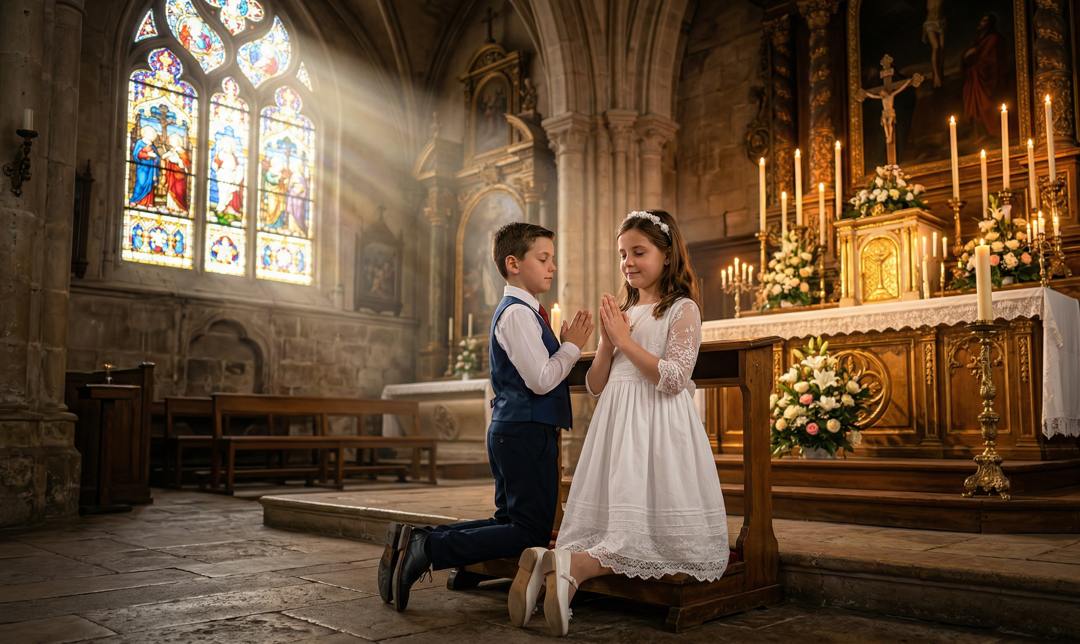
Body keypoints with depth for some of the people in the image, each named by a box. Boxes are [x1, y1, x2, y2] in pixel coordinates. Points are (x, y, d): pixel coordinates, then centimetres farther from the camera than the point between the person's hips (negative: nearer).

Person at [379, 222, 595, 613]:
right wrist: (572, 347, -7)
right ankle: (427, 550, -13)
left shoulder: (522, 311, 20)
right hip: (525, 431, -10)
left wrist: (566, 347, 11)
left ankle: (416, 540, 9)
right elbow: (541, 380, -20)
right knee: (530, 534, -7)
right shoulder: (517, 313, -14)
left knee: (510, 522, 16)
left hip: (512, 430, 10)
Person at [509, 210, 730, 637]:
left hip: (659, 426, -1)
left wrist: (625, 340, -8)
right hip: (615, 422, 1)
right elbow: (595, 387, 13)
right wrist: (607, 343, -2)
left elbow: (673, 378, -13)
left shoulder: (683, 309, 1)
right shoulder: (621, 312, 15)